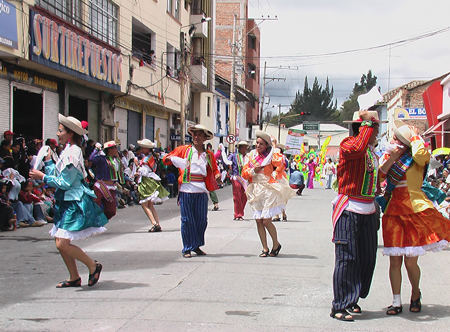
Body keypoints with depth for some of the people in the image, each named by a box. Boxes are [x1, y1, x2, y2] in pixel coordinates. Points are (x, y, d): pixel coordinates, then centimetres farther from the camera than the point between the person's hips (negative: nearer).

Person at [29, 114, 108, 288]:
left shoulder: (73, 152, -16)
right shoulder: (67, 151, 14)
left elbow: (65, 182, -19)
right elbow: (57, 176, 13)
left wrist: (43, 177, -12)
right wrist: (48, 160, 16)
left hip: (75, 203, -10)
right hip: (65, 202, 10)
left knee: (62, 243, -14)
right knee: (60, 242, 10)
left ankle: (93, 266, 1)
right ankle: (74, 277, 20)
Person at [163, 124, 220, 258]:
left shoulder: (209, 155, 12)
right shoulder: (184, 150, 5)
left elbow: (214, 169, 20)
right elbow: (166, 159, 8)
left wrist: (217, 175, -3)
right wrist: (170, 159, -16)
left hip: (201, 192, 3)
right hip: (186, 190, -2)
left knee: (202, 220, 4)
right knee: (187, 219, -1)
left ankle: (196, 246, 20)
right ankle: (187, 248, 7)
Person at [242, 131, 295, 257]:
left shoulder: (270, 156, -1)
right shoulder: (251, 155, 10)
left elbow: (279, 164, -20)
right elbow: (244, 173, 8)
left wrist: (275, 149, -11)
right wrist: (253, 170, -8)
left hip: (268, 189, -4)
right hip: (255, 191, 4)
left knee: (266, 220, -9)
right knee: (258, 221, 2)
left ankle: (276, 244, 13)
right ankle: (265, 249, 13)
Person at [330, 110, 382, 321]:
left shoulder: (372, 151, 18)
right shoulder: (348, 144, -8)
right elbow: (358, 148, -31)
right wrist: (367, 123, -21)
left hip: (368, 210, 8)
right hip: (349, 210, -8)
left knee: (367, 257, 6)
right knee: (347, 257, -9)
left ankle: (351, 301, 17)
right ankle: (339, 306, -4)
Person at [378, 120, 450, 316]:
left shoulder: (415, 159, -4)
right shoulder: (388, 158, 10)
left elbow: (421, 154, -28)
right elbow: (380, 175, -3)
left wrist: (415, 136, -11)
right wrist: (392, 158, -13)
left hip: (415, 212, -4)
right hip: (393, 213, 4)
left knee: (410, 261, -1)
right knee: (395, 261, 2)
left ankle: (415, 294, 25)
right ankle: (396, 302, 12)